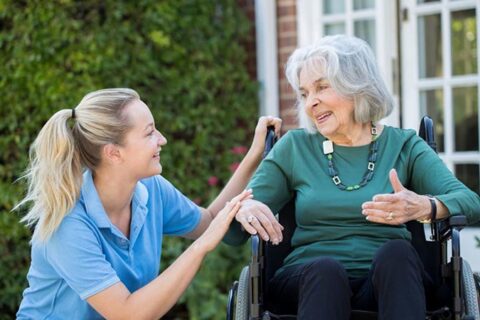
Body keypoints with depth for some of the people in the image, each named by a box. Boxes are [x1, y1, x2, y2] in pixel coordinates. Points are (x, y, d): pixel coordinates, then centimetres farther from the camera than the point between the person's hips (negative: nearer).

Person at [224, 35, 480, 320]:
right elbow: (233, 235, 10)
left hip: (390, 279, 0)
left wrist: (424, 207, -26)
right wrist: (244, 210, -15)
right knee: (326, 268, -34)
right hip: (313, 280, 0)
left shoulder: (404, 146, 12)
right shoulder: (294, 148, 13)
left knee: (396, 252, -33)